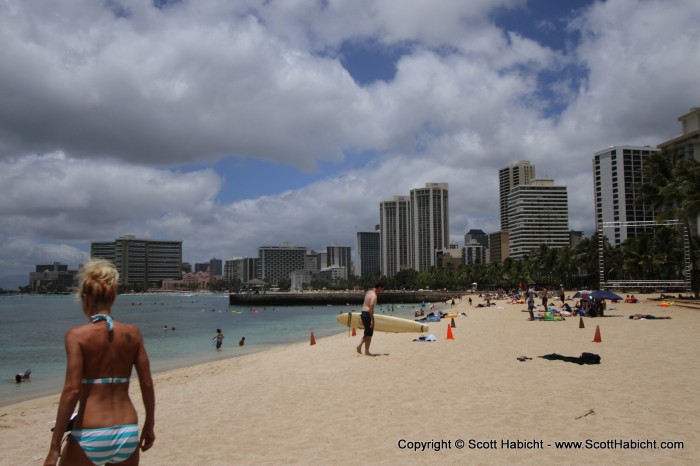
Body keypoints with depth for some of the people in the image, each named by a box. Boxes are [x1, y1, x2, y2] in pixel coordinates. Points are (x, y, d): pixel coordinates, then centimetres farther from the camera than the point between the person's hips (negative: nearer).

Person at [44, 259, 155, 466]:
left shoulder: (77, 335, -8)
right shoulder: (132, 333, 2)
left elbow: (72, 391, -13)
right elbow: (147, 385, 4)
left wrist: (54, 448, -9)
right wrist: (149, 425, 16)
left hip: (90, 437, -3)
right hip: (128, 433, 4)